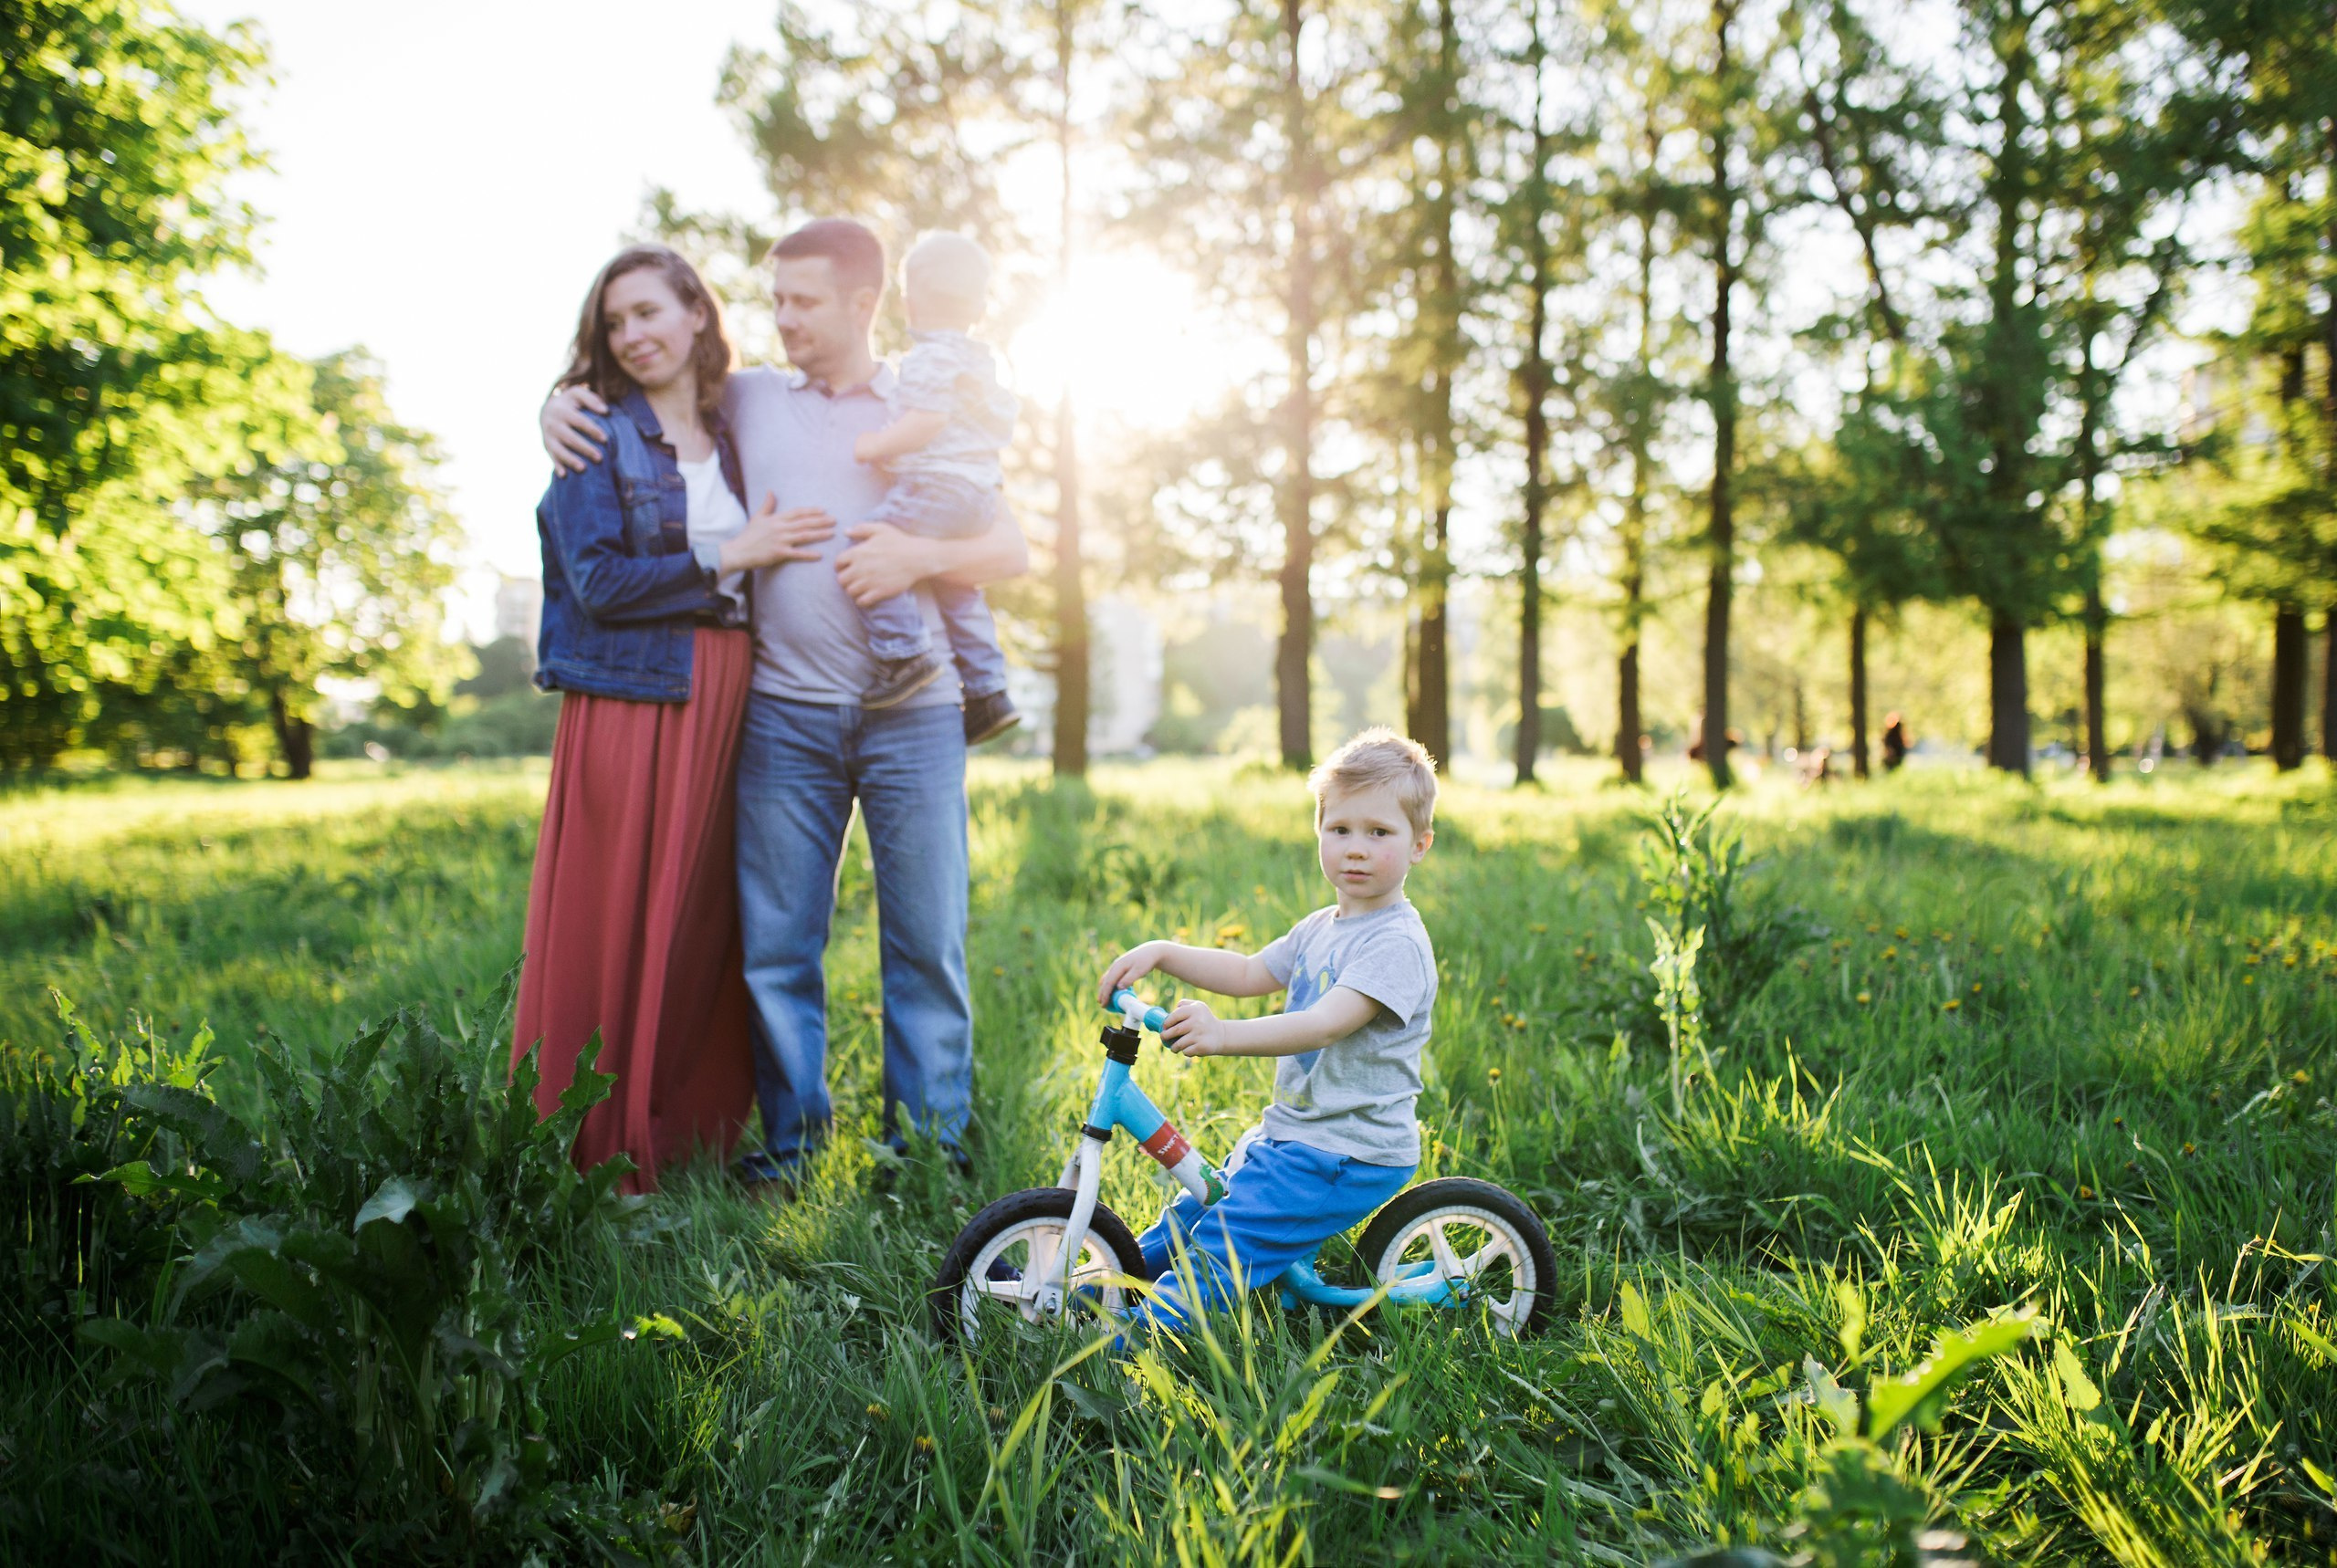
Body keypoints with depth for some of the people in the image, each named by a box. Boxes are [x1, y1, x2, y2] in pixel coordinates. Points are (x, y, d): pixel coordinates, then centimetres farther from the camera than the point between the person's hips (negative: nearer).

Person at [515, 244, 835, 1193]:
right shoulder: (598, 435, 0)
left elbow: (776, 565, 18)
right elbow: (599, 581, -10)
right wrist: (729, 556, -11)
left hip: (725, 708, 5)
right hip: (628, 702, -5)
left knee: (706, 926, 7)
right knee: (612, 927, -2)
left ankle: (692, 1136, 16)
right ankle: (597, 1153, 6)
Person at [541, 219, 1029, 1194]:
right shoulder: (745, 400, 14)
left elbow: (1013, 551, 8)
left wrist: (919, 557, -9)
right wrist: (561, 401, 5)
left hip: (912, 715, -1)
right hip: (783, 713, 1)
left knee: (926, 939, 0)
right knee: (776, 941, 2)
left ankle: (928, 1147, 11)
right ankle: (790, 1141, 15)